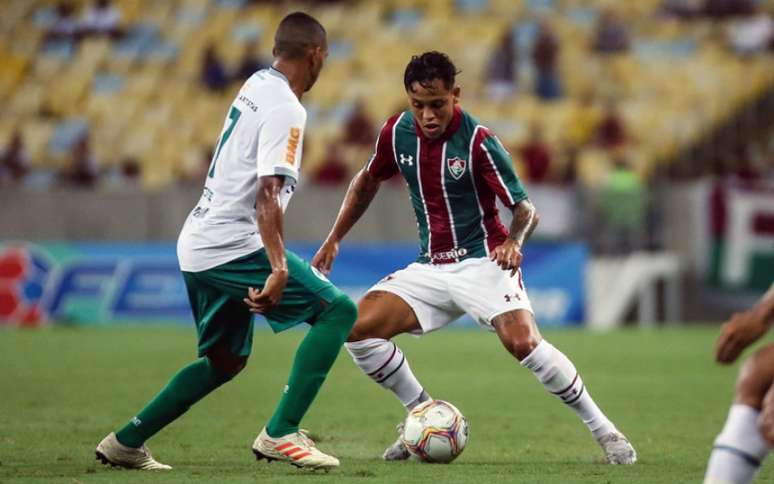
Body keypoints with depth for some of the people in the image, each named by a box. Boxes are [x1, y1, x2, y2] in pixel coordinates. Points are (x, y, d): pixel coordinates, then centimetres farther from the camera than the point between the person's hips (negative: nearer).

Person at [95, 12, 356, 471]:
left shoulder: (257, 85, 13)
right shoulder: (286, 110, -15)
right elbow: (268, 194, -25)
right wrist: (279, 268, -31)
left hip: (199, 246, 10)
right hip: (234, 246, -10)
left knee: (227, 360, 22)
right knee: (339, 310, -10)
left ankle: (125, 443, 23)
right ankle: (280, 434, -16)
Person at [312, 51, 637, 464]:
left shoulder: (478, 142, -16)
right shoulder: (397, 133, -1)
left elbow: (526, 209, -15)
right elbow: (367, 182, 19)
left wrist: (514, 242, -37)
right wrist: (333, 240, 17)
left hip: (482, 262, -5)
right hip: (429, 268, 5)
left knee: (523, 342, -28)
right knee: (359, 329, -12)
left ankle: (605, 433, -14)